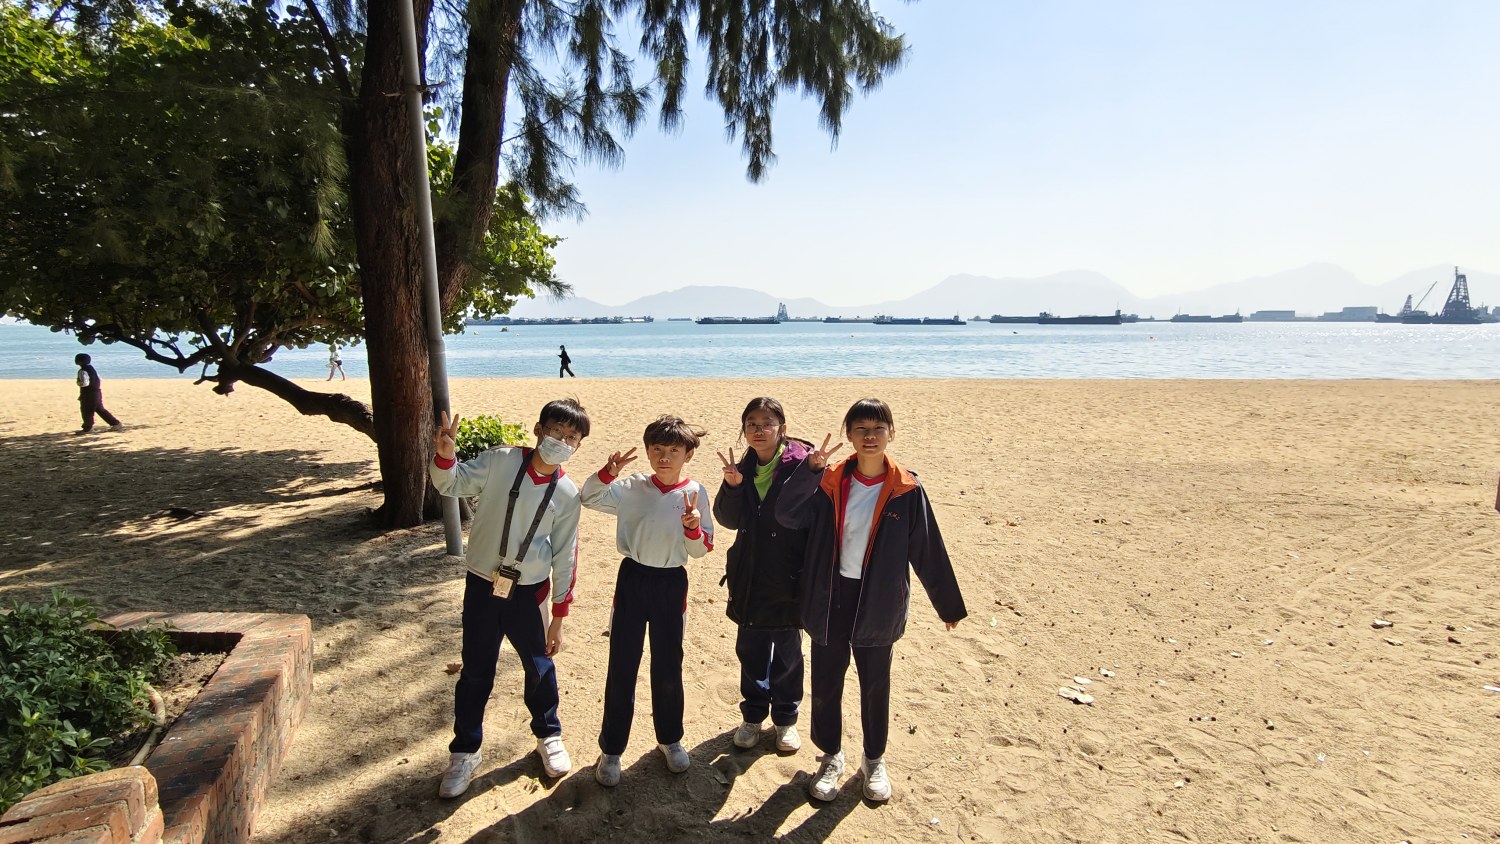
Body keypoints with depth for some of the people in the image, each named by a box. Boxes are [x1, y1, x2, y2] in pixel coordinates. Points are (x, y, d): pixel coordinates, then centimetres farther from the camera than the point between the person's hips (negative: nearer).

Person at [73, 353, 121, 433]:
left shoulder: (83, 371, -17)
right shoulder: (92, 368, 10)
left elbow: (85, 383, -25)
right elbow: (99, 379, 16)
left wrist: (78, 382, -7)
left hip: (89, 394, -9)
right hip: (97, 392, 9)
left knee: (87, 411, 4)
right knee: (100, 409, 15)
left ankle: (87, 428, 13)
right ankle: (115, 423, 13)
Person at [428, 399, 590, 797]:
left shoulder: (568, 494, -6)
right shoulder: (500, 461, -9)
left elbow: (564, 557, -1)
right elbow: (452, 483, -5)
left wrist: (559, 617, 1)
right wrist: (445, 453, -28)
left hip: (527, 593, 1)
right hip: (482, 586, -1)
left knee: (539, 667, 14)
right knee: (475, 672, 10)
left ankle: (549, 736, 40)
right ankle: (465, 752, 32)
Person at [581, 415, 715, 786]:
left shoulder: (695, 492, -5)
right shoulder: (631, 487, -5)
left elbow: (701, 550, -3)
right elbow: (590, 498, -9)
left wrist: (693, 528, -25)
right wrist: (608, 472, -26)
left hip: (671, 582, 1)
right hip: (632, 578, 0)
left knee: (668, 666, 14)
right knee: (621, 666, 7)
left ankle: (669, 738, 37)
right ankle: (611, 749, 24)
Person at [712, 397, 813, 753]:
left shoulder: (801, 465, -15)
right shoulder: (743, 468, 1)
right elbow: (728, 520, -5)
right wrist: (732, 485, -19)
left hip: (789, 577, -4)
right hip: (750, 577, 4)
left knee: (787, 651, 15)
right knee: (750, 650, 16)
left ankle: (786, 719, 35)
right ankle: (753, 715, 36)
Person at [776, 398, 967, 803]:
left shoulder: (907, 491, -9)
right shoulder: (830, 483, -6)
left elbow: (928, 551, -2)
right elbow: (786, 514, -17)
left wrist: (948, 605, 5)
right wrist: (809, 469, -29)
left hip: (877, 604, -1)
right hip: (829, 600, 1)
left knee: (875, 686, 16)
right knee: (825, 685, 13)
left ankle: (875, 761, 40)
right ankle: (831, 757, 37)